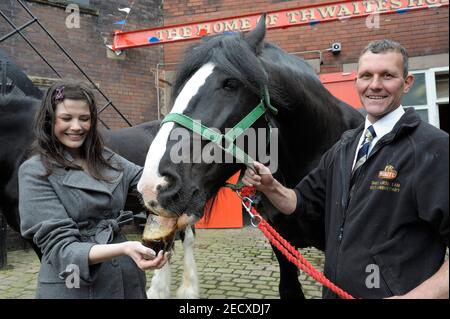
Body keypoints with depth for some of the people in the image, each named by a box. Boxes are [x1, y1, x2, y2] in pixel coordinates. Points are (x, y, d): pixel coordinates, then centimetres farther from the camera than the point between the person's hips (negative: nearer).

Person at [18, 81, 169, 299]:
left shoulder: (107, 160, 6)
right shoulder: (35, 172, -11)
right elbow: (61, 248, -18)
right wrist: (124, 249, -33)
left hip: (126, 281, 6)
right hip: (73, 288, -5)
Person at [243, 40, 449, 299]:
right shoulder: (344, 147, 8)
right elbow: (301, 203, 12)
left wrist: (418, 295, -31)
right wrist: (269, 186, -7)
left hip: (396, 292, -7)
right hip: (335, 291, 7)